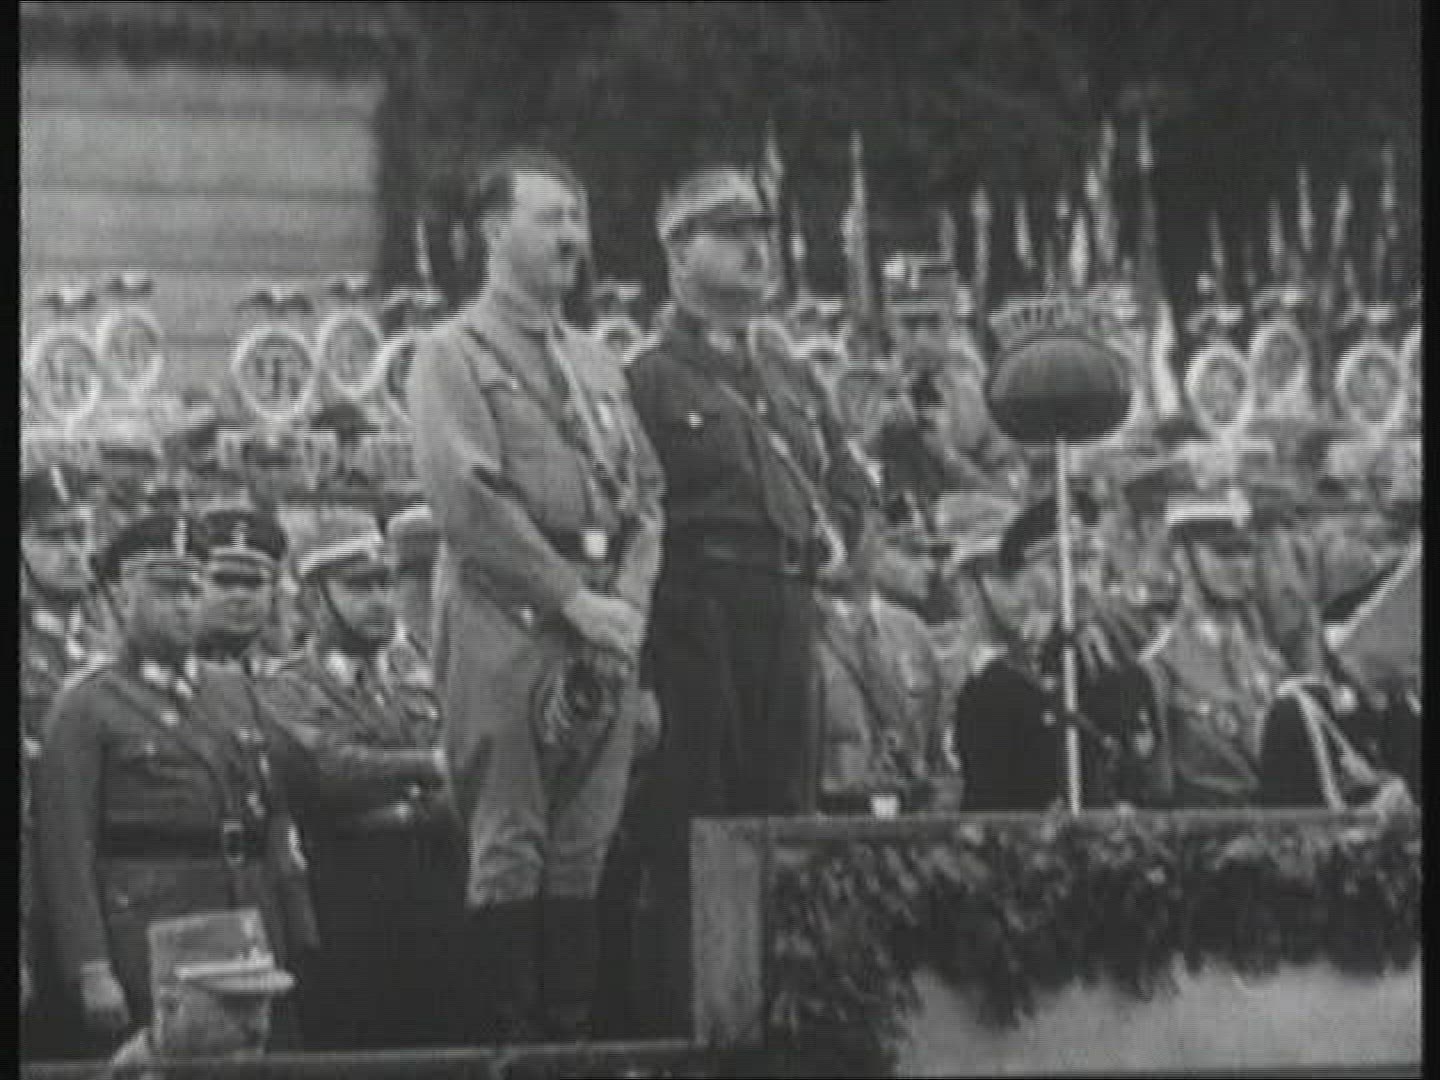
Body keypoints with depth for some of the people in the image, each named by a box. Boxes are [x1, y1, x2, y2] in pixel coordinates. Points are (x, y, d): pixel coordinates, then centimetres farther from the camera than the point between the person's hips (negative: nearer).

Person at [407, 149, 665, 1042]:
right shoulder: (455, 356, -1)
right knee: (511, 848, -5)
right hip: (506, 622, -6)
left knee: (584, 849, 6)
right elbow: (467, 499, -12)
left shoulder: (596, 362, 20)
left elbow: (647, 491, 17)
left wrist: (630, 598, -1)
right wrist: (571, 597, -14)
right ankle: (514, 1035, -2)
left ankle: (574, 1027, 9)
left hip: (604, 626, 6)